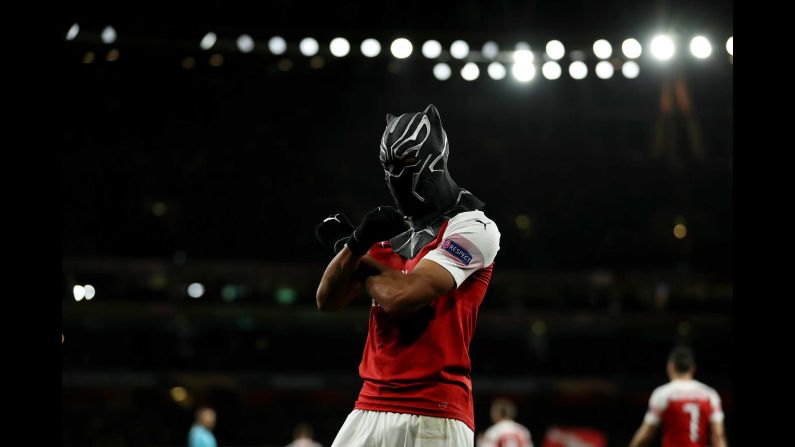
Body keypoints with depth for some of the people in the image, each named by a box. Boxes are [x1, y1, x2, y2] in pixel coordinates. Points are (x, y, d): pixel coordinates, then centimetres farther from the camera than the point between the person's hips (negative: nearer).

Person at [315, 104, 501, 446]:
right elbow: (328, 300, 12)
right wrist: (357, 243, -7)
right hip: (371, 408, 8)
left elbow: (400, 297, -18)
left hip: (433, 415, -8)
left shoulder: (472, 228, -7)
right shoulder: (392, 231, 17)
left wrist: (352, 250, 1)